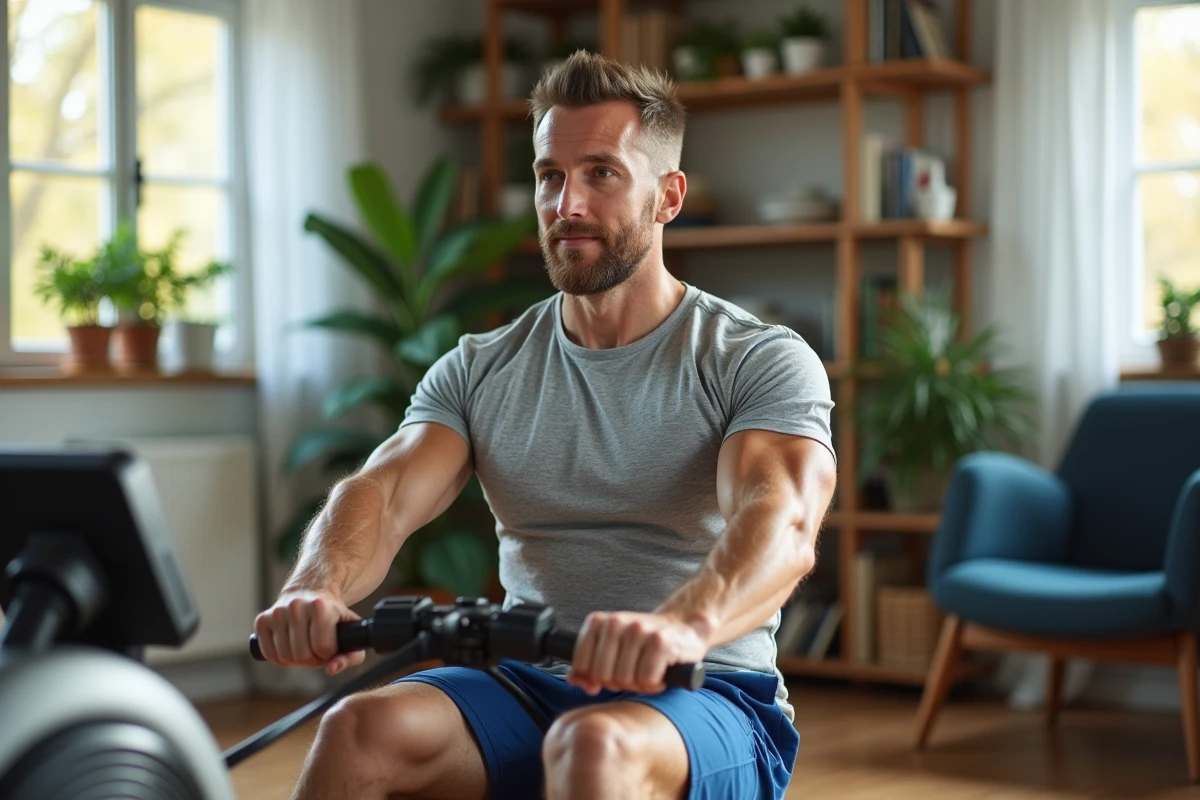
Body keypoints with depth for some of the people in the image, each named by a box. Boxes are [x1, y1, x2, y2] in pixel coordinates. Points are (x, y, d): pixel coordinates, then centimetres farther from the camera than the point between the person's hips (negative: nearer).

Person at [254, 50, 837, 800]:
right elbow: (383, 492, -7)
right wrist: (320, 588, -32)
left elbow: (783, 525, -23)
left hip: (707, 701, -3)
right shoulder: (481, 370, 9)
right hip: (528, 683, 4)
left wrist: (682, 625, -46)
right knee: (361, 732, -27)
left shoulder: (760, 362, -4)